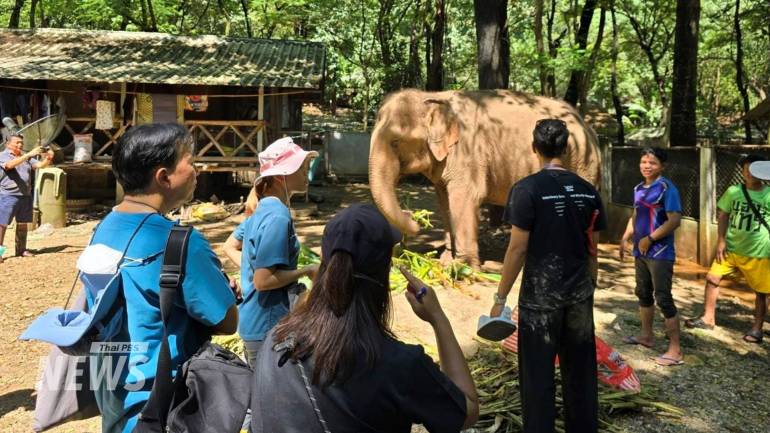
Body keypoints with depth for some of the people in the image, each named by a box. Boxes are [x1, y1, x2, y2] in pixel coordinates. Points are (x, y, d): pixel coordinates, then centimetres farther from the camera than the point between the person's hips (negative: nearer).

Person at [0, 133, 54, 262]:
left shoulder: (26, 157, 15)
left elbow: (40, 165, 4)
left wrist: (48, 158, -19)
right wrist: (29, 154, -33)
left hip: (25, 195, 6)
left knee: (23, 223, 11)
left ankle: (21, 249, 20)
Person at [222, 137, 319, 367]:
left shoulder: (263, 209, 5)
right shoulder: (278, 218, -23)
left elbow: (230, 247, 17)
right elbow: (263, 281, -25)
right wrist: (307, 270, -15)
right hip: (268, 329, -9)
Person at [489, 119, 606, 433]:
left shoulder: (527, 189, -12)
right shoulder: (587, 190, 3)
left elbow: (518, 248, -13)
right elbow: (591, 248, 8)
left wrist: (500, 297, -6)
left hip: (540, 295, -5)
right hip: (579, 293, 5)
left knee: (538, 374, 5)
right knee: (580, 370, 16)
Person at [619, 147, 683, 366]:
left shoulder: (666, 188, -14)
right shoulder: (639, 189, 9)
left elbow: (675, 220, -21)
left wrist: (649, 239, -18)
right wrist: (625, 238, 11)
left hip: (660, 253, -8)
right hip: (641, 252, 8)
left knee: (663, 299, -6)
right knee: (643, 294, 19)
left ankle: (675, 350, 0)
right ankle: (647, 335, 36)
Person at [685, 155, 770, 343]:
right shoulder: (733, 192, -1)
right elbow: (723, 216, 5)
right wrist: (721, 241, -3)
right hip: (731, 248, 2)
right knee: (712, 278, 0)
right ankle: (708, 318, 14)